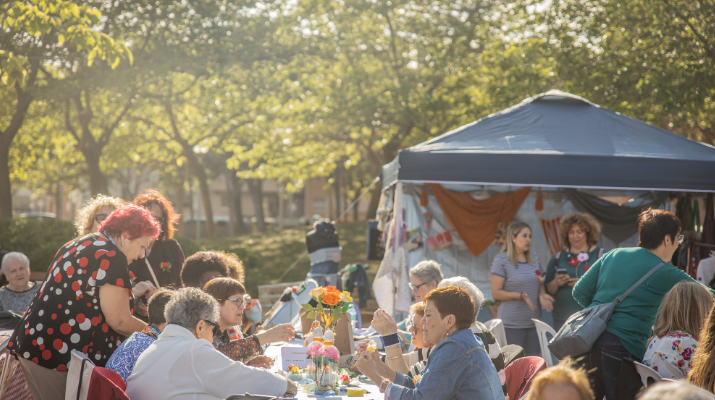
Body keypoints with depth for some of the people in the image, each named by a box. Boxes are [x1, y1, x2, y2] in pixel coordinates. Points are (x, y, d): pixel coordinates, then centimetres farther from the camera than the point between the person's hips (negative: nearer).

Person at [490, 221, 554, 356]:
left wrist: (542, 295, -2)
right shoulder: (501, 260, -5)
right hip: (511, 324, -6)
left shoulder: (534, 258, 13)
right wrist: (520, 296, -20)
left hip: (533, 322, 6)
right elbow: (496, 293, -8)